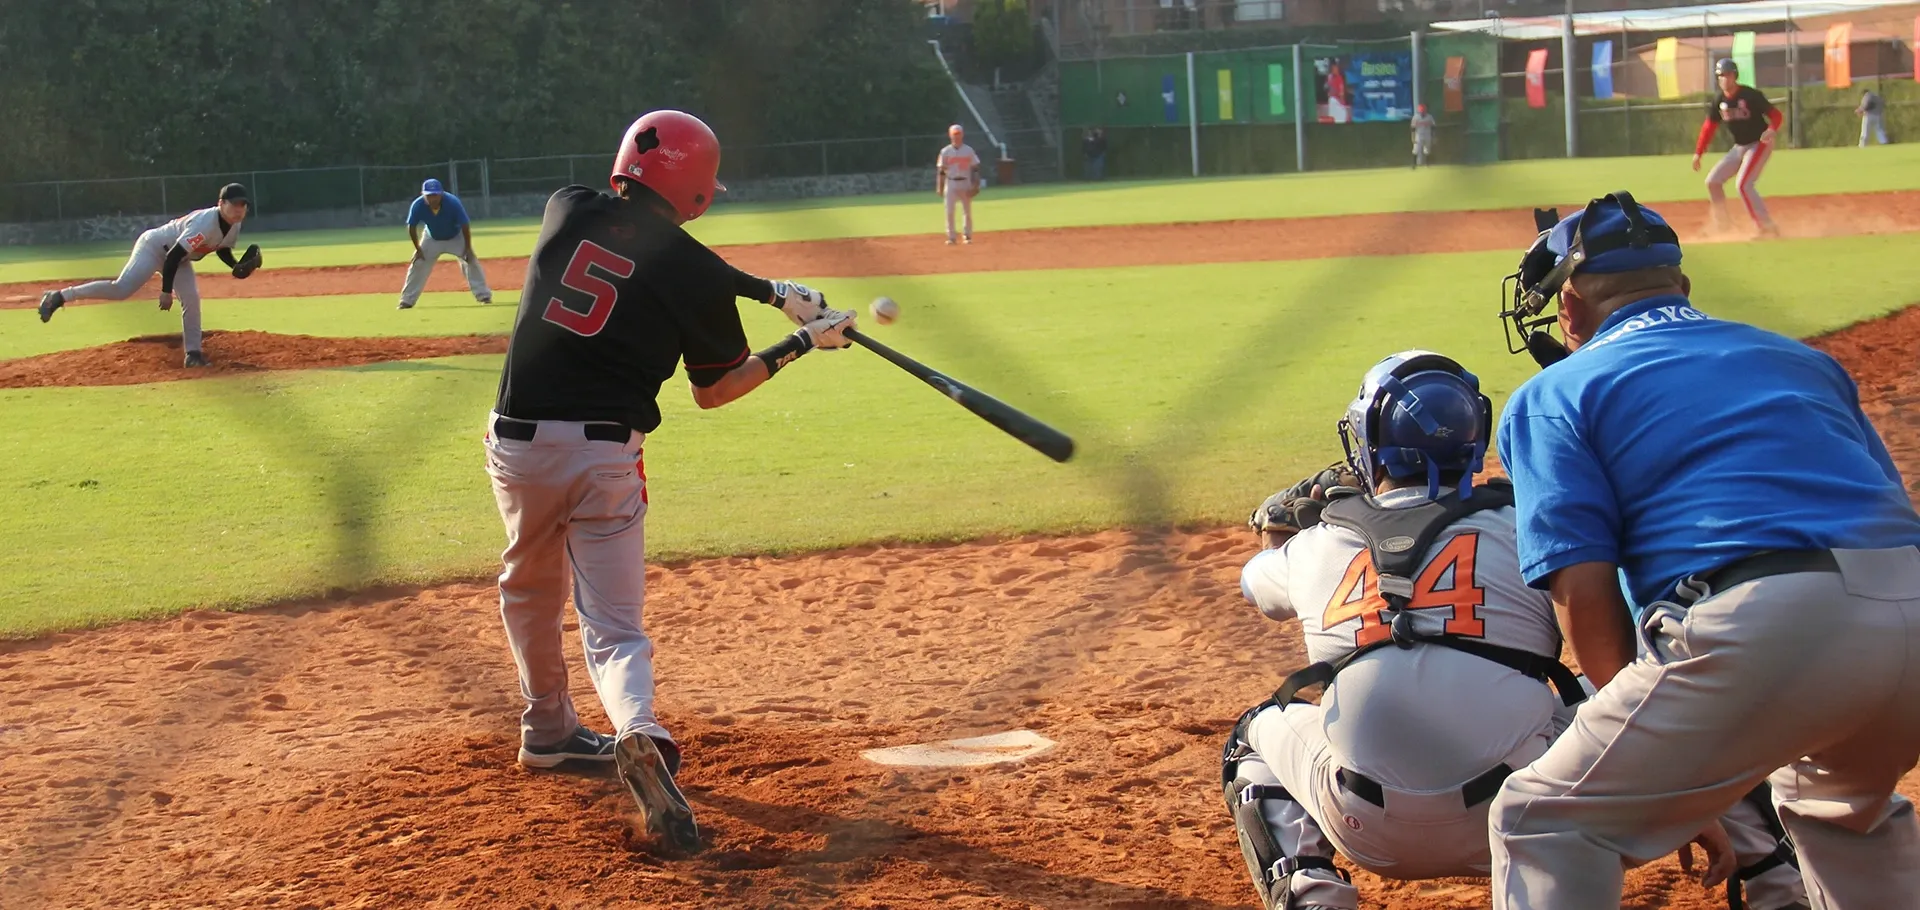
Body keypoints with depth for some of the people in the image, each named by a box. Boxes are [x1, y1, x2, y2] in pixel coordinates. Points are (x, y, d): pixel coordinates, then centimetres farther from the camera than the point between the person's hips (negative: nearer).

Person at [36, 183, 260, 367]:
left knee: (191, 300, -2)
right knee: (121, 289, -22)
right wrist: (166, 291, -29)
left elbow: (222, 249, 15)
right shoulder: (205, 223, -33)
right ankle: (59, 297, -18)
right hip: (154, 246, -9)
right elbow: (173, 256, -32)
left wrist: (236, 265, -6)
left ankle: (193, 353, 7)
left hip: (178, 257, 9)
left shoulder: (234, 226, -6)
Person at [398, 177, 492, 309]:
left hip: (456, 237, -1)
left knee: (470, 261, -15)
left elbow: (465, 225, -26)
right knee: (418, 264, -3)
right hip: (432, 239, 2)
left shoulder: (453, 202, -35)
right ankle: (407, 301, 6)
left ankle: (484, 296, -7)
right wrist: (418, 249, -14)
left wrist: (468, 248, -23)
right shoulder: (418, 205, -31)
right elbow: (411, 227, -15)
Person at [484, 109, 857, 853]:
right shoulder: (696, 274, -3)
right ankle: (638, 730, -27)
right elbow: (712, 392, 8)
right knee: (614, 628, 2)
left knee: (529, 588, 28)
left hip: (518, 442, 3)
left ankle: (547, 728, 40)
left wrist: (771, 293, 18)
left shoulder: (567, 211, 5)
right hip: (606, 455, -3)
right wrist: (802, 344, 17)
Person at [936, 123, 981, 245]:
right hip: (951, 183, 0)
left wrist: (975, 186, -7)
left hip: (965, 183, 0)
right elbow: (940, 170, 3)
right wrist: (939, 187, -2)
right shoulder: (945, 151, 3)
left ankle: (967, 235, 14)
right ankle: (951, 237, 2)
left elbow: (975, 169, 1)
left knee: (968, 211, 3)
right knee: (949, 211, -5)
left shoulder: (968, 150, 2)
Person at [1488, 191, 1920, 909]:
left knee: (1540, 823, 8)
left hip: (1767, 630, -6)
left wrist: (1666, 775, 10)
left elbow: (1584, 592, 2)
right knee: (1843, 805, 37)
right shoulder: (1799, 359, 31)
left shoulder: (1556, 393, 15)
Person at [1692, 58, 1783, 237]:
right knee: (1713, 181, 5)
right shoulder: (1718, 101, -2)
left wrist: (1772, 130, -41)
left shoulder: (1750, 95, -20)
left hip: (1759, 144, -7)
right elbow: (1709, 127, 7)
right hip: (1739, 147, 7)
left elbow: (1776, 114, -20)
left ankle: (1768, 228, -16)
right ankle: (1721, 225, 20)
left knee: (1744, 185, -21)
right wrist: (1698, 153, 2)